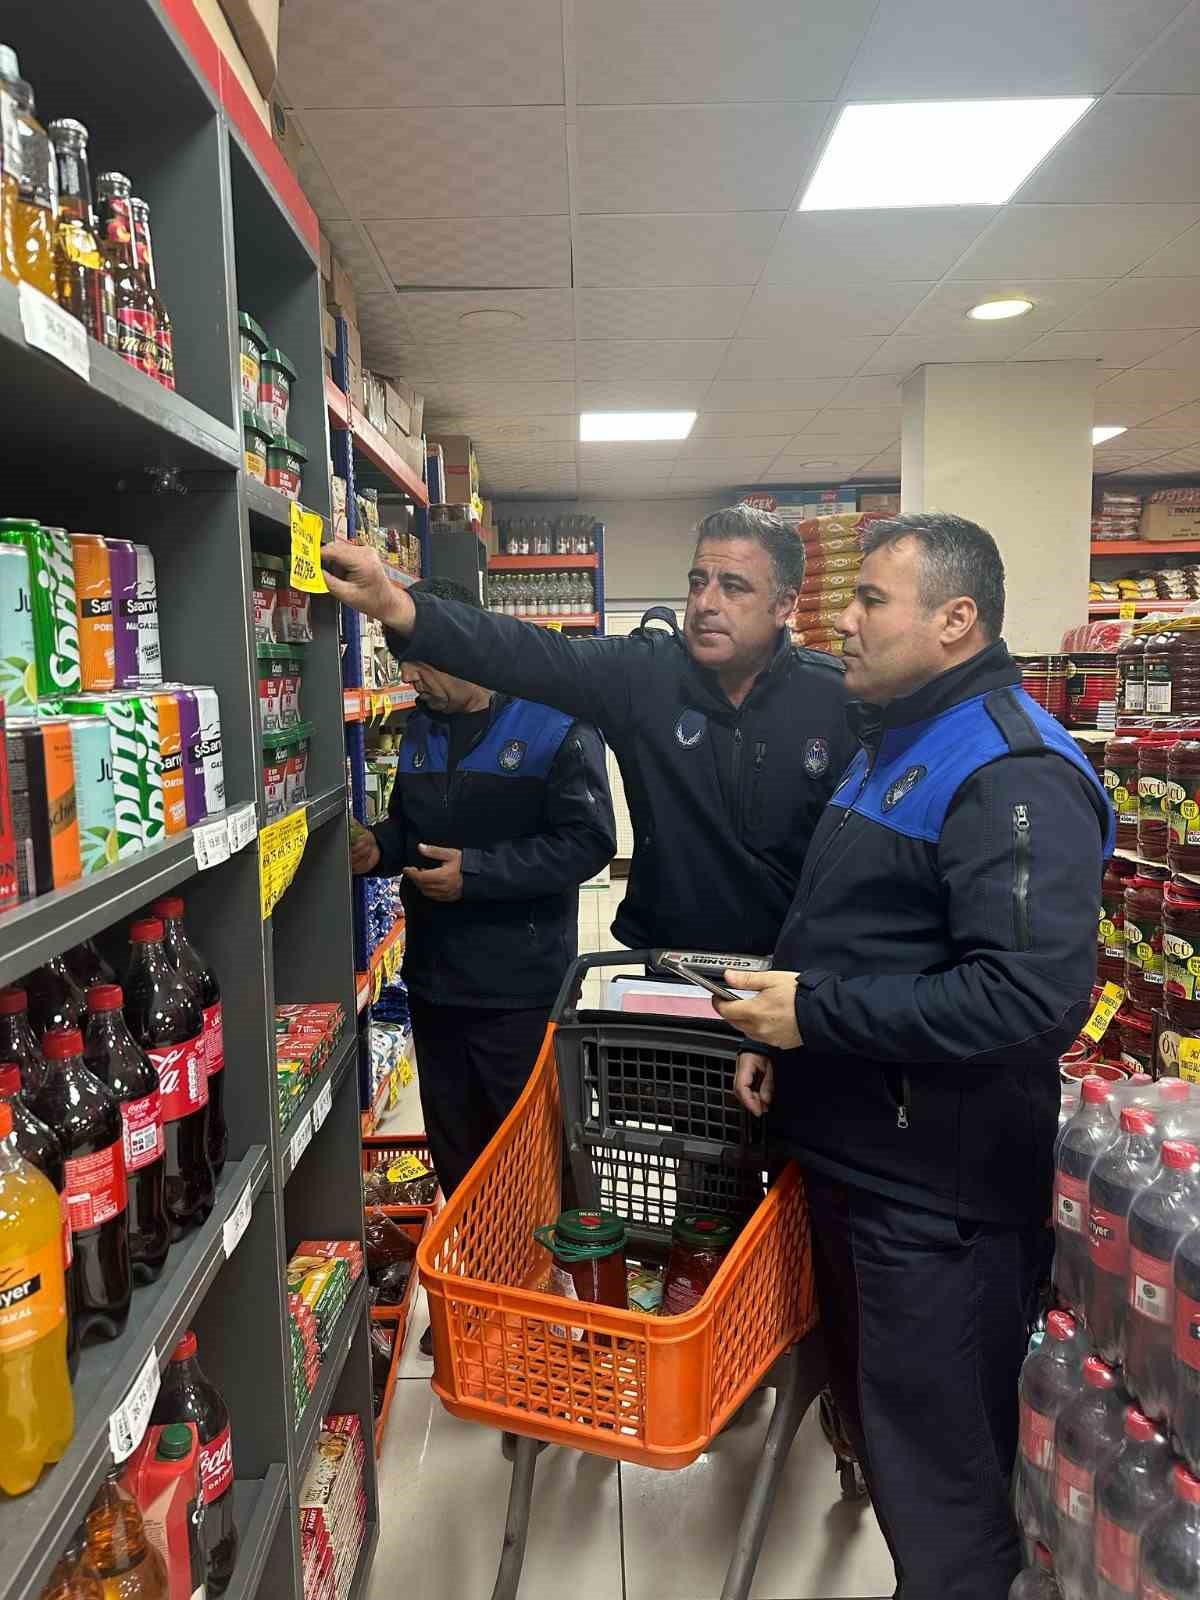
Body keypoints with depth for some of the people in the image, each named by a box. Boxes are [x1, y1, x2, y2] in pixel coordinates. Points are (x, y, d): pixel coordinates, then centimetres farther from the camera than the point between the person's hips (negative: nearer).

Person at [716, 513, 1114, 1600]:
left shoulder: (1012, 774, -21)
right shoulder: (898, 744, 12)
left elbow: (1033, 993, -31)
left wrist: (819, 1014, -24)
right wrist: (778, 1037, 8)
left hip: (938, 1183, -9)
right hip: (853, 1145, 10)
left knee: (937, 1440, 10)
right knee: (868, 1390, 27)